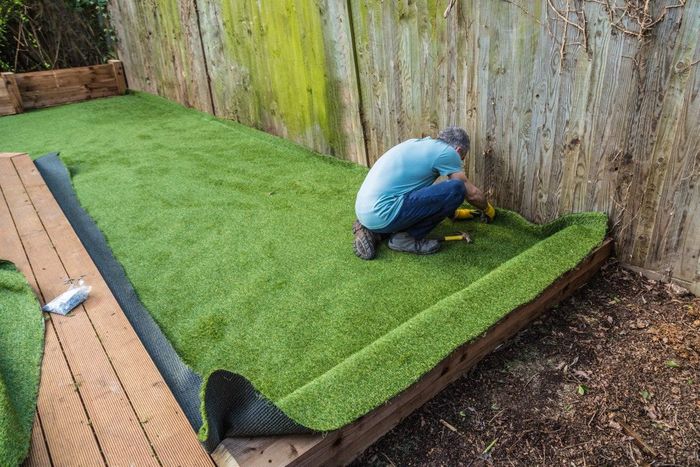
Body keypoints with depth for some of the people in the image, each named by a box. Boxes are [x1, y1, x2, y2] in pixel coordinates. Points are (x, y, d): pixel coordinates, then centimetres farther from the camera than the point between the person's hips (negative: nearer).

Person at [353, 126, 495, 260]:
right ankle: (405, 238, -1)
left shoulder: (418, 144, 23)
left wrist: (454, 212, 45)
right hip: (382, 214, -9)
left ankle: (374, 232, 15)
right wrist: (488, 209, 30)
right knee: (456, 189, -9)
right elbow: (471, 193, 8)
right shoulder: (446, 152, -1)